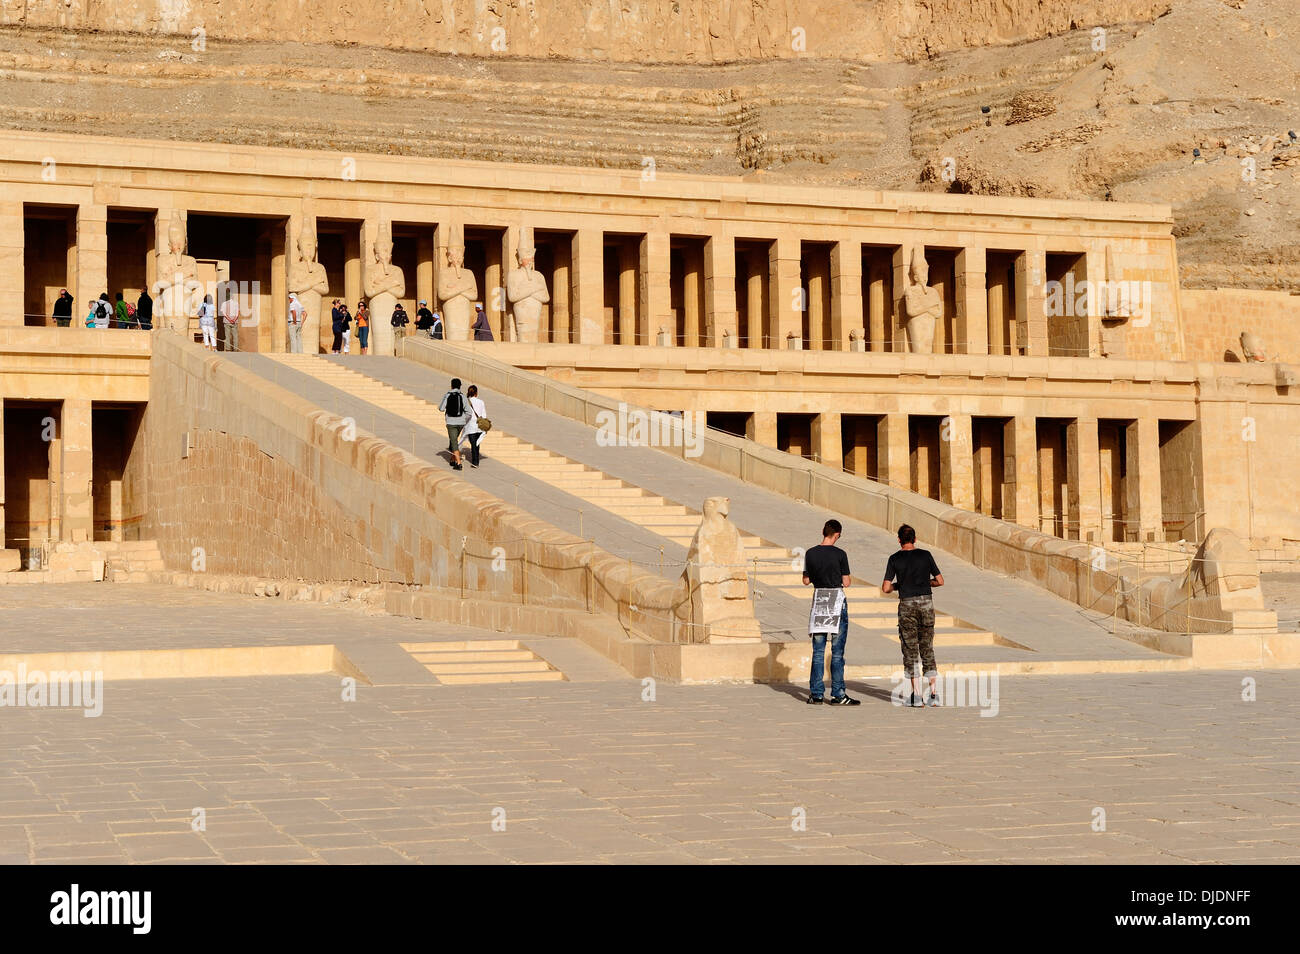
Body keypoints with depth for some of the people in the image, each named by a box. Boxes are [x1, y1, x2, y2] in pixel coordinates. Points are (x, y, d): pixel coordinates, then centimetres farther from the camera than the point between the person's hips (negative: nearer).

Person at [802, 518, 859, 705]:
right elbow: (846, 582, -6)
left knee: (818, 651, 8)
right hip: (838, 605, -3)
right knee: (837, 651, 0)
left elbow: (806, 581, 9)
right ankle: (838, 695, 0)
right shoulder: (840, 554, -10)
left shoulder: (810, 554, 1)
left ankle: (816, 694, 7)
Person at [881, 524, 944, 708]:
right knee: (927, 650, 11)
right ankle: (934, 693, 5)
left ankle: (917, 695, -3)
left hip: (907, 605, -2)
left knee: (910, 651, 3)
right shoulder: (925, 555, 5)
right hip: (926, 603, 2)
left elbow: (885, 588, -3)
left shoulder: (895, 559, 0)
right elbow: (940, 581, 8)